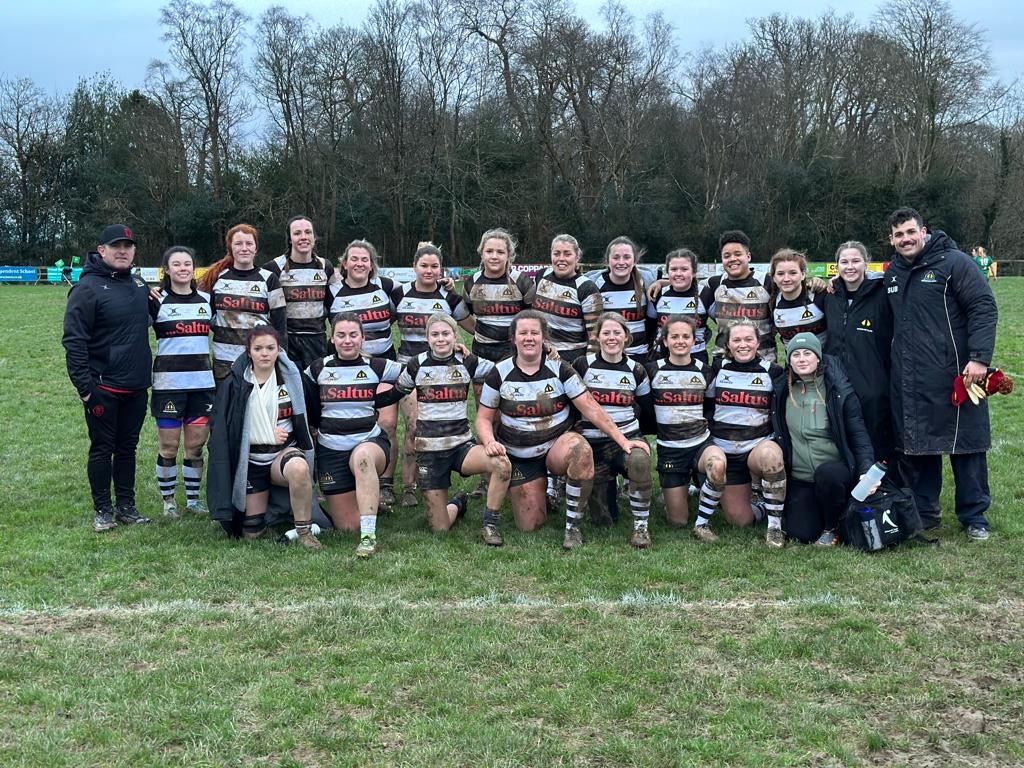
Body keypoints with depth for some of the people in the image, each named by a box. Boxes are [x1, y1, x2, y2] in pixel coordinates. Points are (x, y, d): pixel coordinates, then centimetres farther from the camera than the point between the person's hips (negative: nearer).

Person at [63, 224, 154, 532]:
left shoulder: (139, 285, 9)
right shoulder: (88, 288, -11)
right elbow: (74, 341, -14)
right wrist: (85, 386, -17)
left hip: (136, 387, 6)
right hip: (103, 388, -6)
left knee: (128, 448, 13)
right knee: (102, 449, 4)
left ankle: (126, 506, 22)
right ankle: (102, 510, 15)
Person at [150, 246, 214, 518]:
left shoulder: (207, 300, 10)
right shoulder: (157, 301, -1)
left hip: (202, 382, 3)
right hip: (168, 382, -3)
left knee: (196, 445, 8)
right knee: (169, 446, 2)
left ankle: (193, 498, 20)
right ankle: (169, 500, 14)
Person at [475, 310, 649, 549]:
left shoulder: (559, 369, -6)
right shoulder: (499, 374, -4)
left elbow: (591, 409, -9)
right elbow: (484, 418, 2)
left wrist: (623, 440, -16)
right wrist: (489, 441, -20)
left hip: (558, 447, -1)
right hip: (519, 458, 1)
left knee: (580, 448, -38)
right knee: (530, 525, -5)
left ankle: (573, 525, -22)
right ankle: (540, 491, 33)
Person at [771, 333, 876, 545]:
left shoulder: (839, 391, -6)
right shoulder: (782, 391, 3)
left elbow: (858, 434, -7)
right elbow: (778, 435, 11)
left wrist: (866, 470, -21)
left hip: (836, 471, -2)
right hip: (800, 480, 2)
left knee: (826, 473, -37)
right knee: (800, 533, -15)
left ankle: (832, 528, -8)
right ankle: (824, 514, 22)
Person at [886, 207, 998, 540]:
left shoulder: (953, 262, -6)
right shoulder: (892, 273, 13)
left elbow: (984, 308, -11)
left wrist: (979, 358, -18)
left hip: (954, 376, -5)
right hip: (909, 384, 5)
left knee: (966, 443, 3)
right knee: (915, 448, 9)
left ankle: (974, 516, 15)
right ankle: (922, 514, 21)